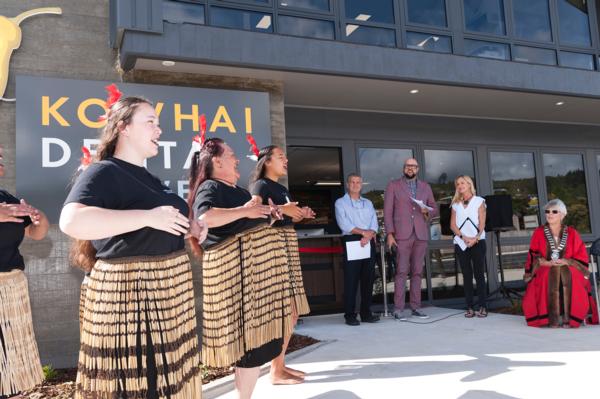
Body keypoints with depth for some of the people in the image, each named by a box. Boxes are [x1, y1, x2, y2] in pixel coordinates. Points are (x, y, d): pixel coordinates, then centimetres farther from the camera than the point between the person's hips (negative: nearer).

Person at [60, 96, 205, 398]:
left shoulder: (149, 178, 16)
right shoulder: (104, 172, -11)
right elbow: (72, 221, -29)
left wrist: (189, 226, 11)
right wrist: (148, 217, -28)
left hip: (168, 292, 9)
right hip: (128, 294, -8)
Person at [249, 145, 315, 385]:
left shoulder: (281, 188, 20)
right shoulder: (261, 185, -7)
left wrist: (299, 214, 11)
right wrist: (280, 208, -34)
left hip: (287, 248, 9)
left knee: (290, 311, 10)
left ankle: (280, 365, 18)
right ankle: (276, 372, 0)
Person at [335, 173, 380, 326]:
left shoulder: (368, 203, 21)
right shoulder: (341, 203, 7)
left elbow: (374, 223, 8)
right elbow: (344, 224, -7)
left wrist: (368, 236, -11)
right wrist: (363, 232, -11)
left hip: (368, 243, 4)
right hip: (351, 242, -4)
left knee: (368, 278, 4)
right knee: (351, 279, -6)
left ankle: (366, 313, 13)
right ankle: (350, 315, -2)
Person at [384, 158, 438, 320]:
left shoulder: (425, 187, 16)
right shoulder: (393, 185, 6)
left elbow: (435, 209, 18)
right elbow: (387, 211, 0)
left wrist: (427, 211, -6)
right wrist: (390, 233, -9)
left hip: (421, 234, 4)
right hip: (402, 234, -3)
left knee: (417, 271, 5)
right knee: (402, 271, -8)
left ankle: (416, 307, 11)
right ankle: (398, 309, -4)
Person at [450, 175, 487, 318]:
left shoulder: (479, 201, 7)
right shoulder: (456, 204, 14)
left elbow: (482, 223, -2)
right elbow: (452, 224, 5)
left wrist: (475, 238, -17)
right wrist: (464, 237, -11)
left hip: (477, 242, -2)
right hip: (461, 243, 3)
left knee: (479, 274, -5)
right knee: (467, 275, 3)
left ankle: (482, 306, -2)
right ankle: (469, 307, 5)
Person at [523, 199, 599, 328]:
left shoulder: (572, 233, 10)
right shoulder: (538, 232, 10)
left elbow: (582, 257, 7)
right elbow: (533, 257, 5)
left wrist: (566, 262, -11)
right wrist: (546, 262, -13)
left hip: (569, 269, 0)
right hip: (545, 270, 0)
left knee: (569, 277, -35)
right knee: (550, 278, -36)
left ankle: (568, 317, -31)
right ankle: (553, 318, -34)